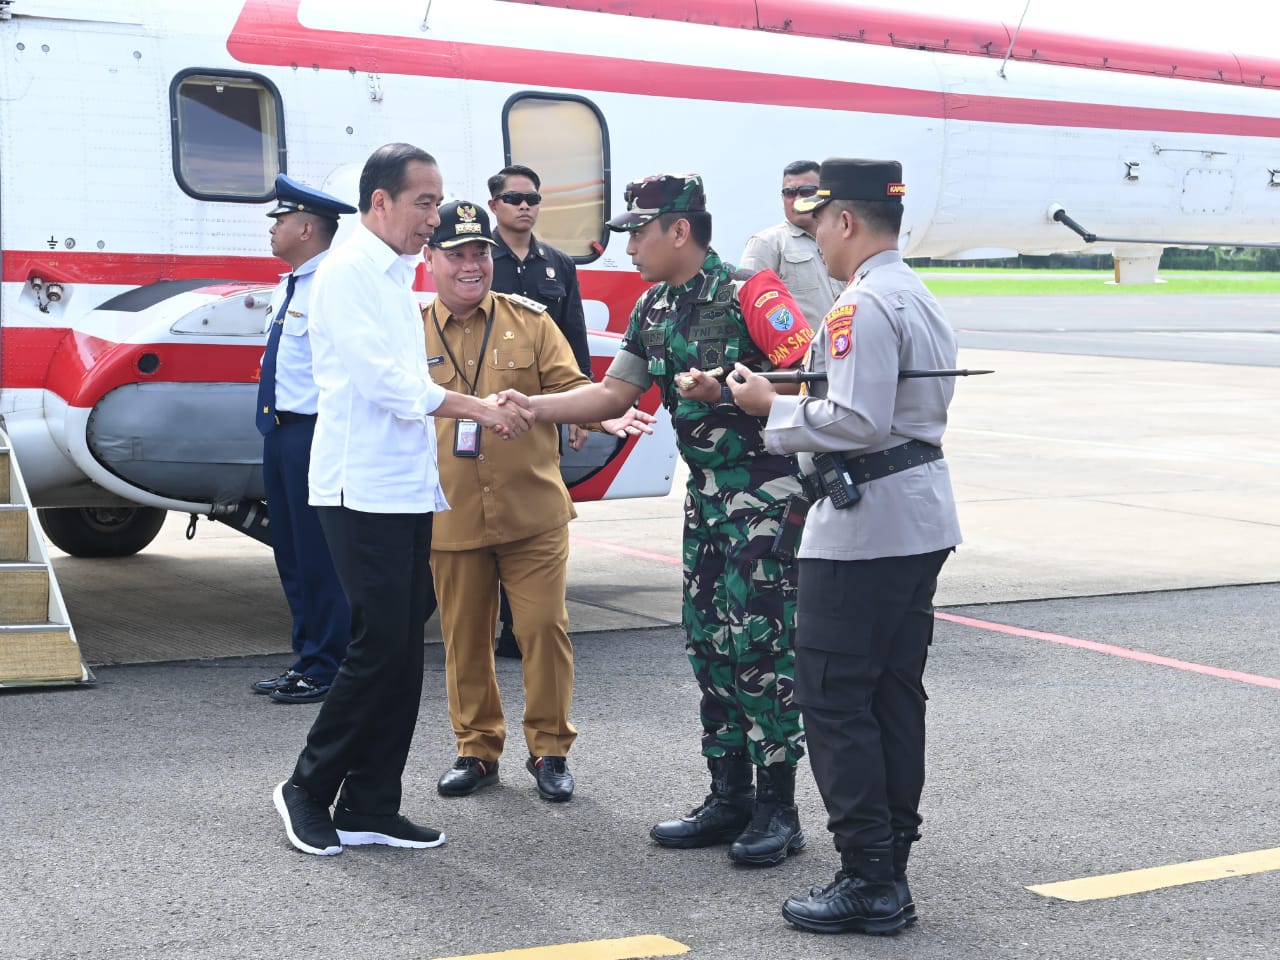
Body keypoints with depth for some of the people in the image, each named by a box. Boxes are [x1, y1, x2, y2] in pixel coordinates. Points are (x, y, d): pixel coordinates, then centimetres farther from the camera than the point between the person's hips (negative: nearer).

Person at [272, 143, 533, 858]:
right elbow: (386, 381, -17)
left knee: (404, 651, 7)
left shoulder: (398, 278, 18)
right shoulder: (349, 271, -9)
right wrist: (480, 410, -12)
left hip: (407, 490, 9)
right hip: (363, 490, -9)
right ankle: (309, 788, 6)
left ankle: (371, 807, 13)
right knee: (381, 646, -9)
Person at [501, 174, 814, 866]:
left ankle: (777, 809, 1)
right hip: (706, 492, 9)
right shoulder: (655, 310, 11)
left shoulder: (749, 292, -15)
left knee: (758, 645, -8)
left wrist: (724, 391, -25)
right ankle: (730, 799, 19)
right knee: (709, 645, 10)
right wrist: (530, 406, 2)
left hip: (766, 490, -8)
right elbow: (612, 395, 13)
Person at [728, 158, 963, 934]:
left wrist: (775, 407, -11)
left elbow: (858, 421, -25)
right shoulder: (923, 301, 16)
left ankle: (870, 881, -3)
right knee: (897, 695, 13)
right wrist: (800, 398, 16)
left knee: (835, 700, -5)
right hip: (922, 519, 10)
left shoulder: (862, 307, -17)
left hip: (864, 522, -10)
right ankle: (892, 863, 20)